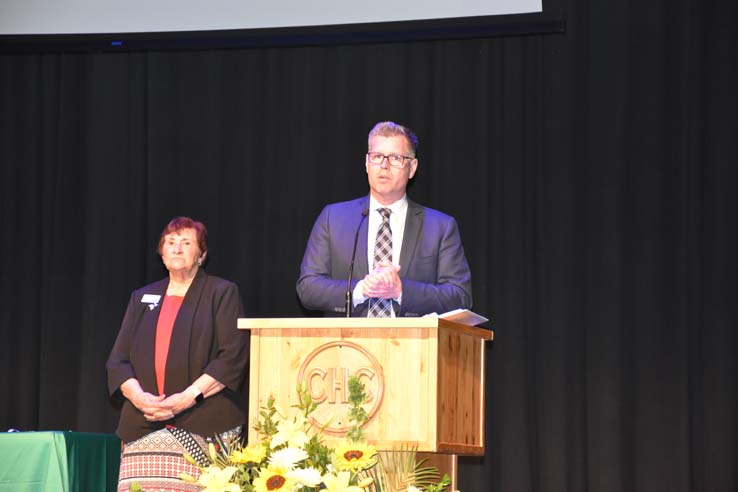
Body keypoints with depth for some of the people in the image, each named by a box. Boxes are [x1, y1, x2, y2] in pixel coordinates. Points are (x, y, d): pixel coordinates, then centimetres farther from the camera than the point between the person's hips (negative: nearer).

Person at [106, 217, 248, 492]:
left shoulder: (222, 293, 8)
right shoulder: (142, 298, 21)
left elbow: (233, 358, -3)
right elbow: (117, 361, 14)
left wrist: (187, 397, -14)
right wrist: (138, 396, -7)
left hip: (202, 426, -4)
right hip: (142, 426, 4)